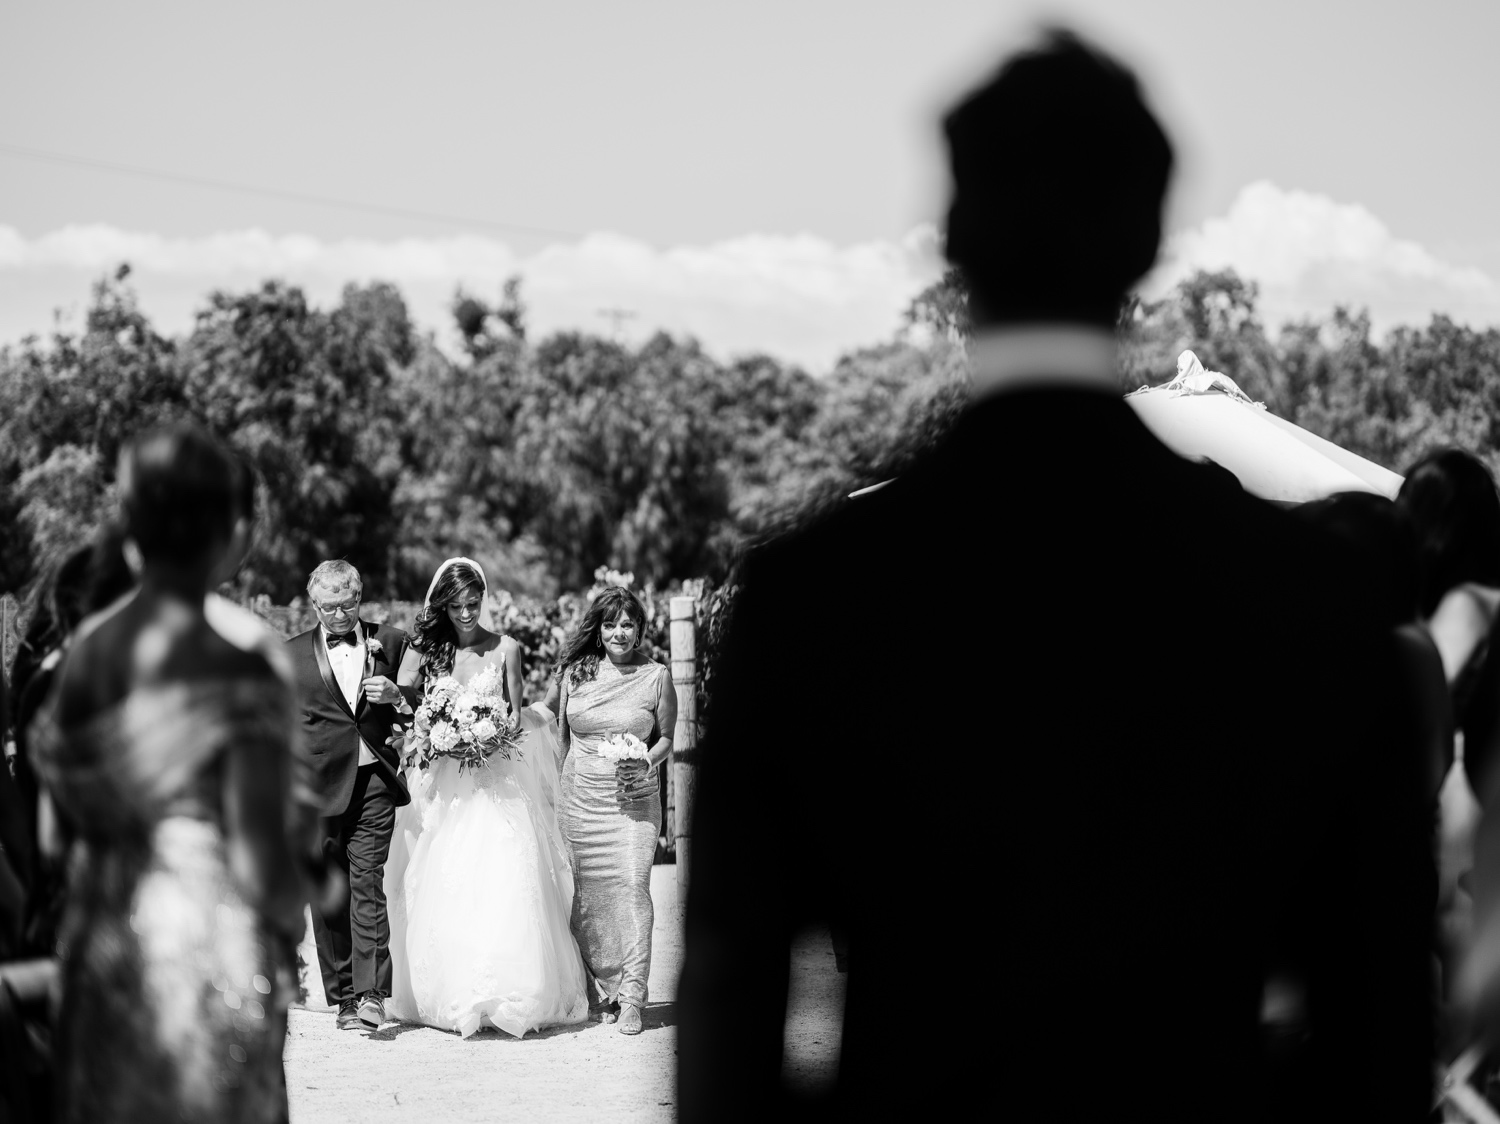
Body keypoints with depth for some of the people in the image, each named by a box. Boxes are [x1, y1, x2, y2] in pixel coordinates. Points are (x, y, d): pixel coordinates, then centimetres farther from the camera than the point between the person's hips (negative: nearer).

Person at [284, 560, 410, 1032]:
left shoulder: (391, 642, 10)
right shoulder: (292, 654, 9)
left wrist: (397, 697, -6)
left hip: (374, 780, -1)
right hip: (319, 785, 1)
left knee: (367, 883, -11)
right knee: (327, 893, 3)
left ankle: (371, 991, -14)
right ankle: (343, 996, 10)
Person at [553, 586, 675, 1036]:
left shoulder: (656, 677, 1)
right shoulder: (575, 673, 7)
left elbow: (667, 738, 10)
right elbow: (562, 736, 14)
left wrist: (646, 763, -9)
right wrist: (557, 787, 11)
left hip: (632, 799, -2)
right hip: (579, 799, 2)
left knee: (632, 885, -15)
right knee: (587, 896, 2)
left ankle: (631, 998, -12)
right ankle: (601, 992, 16)